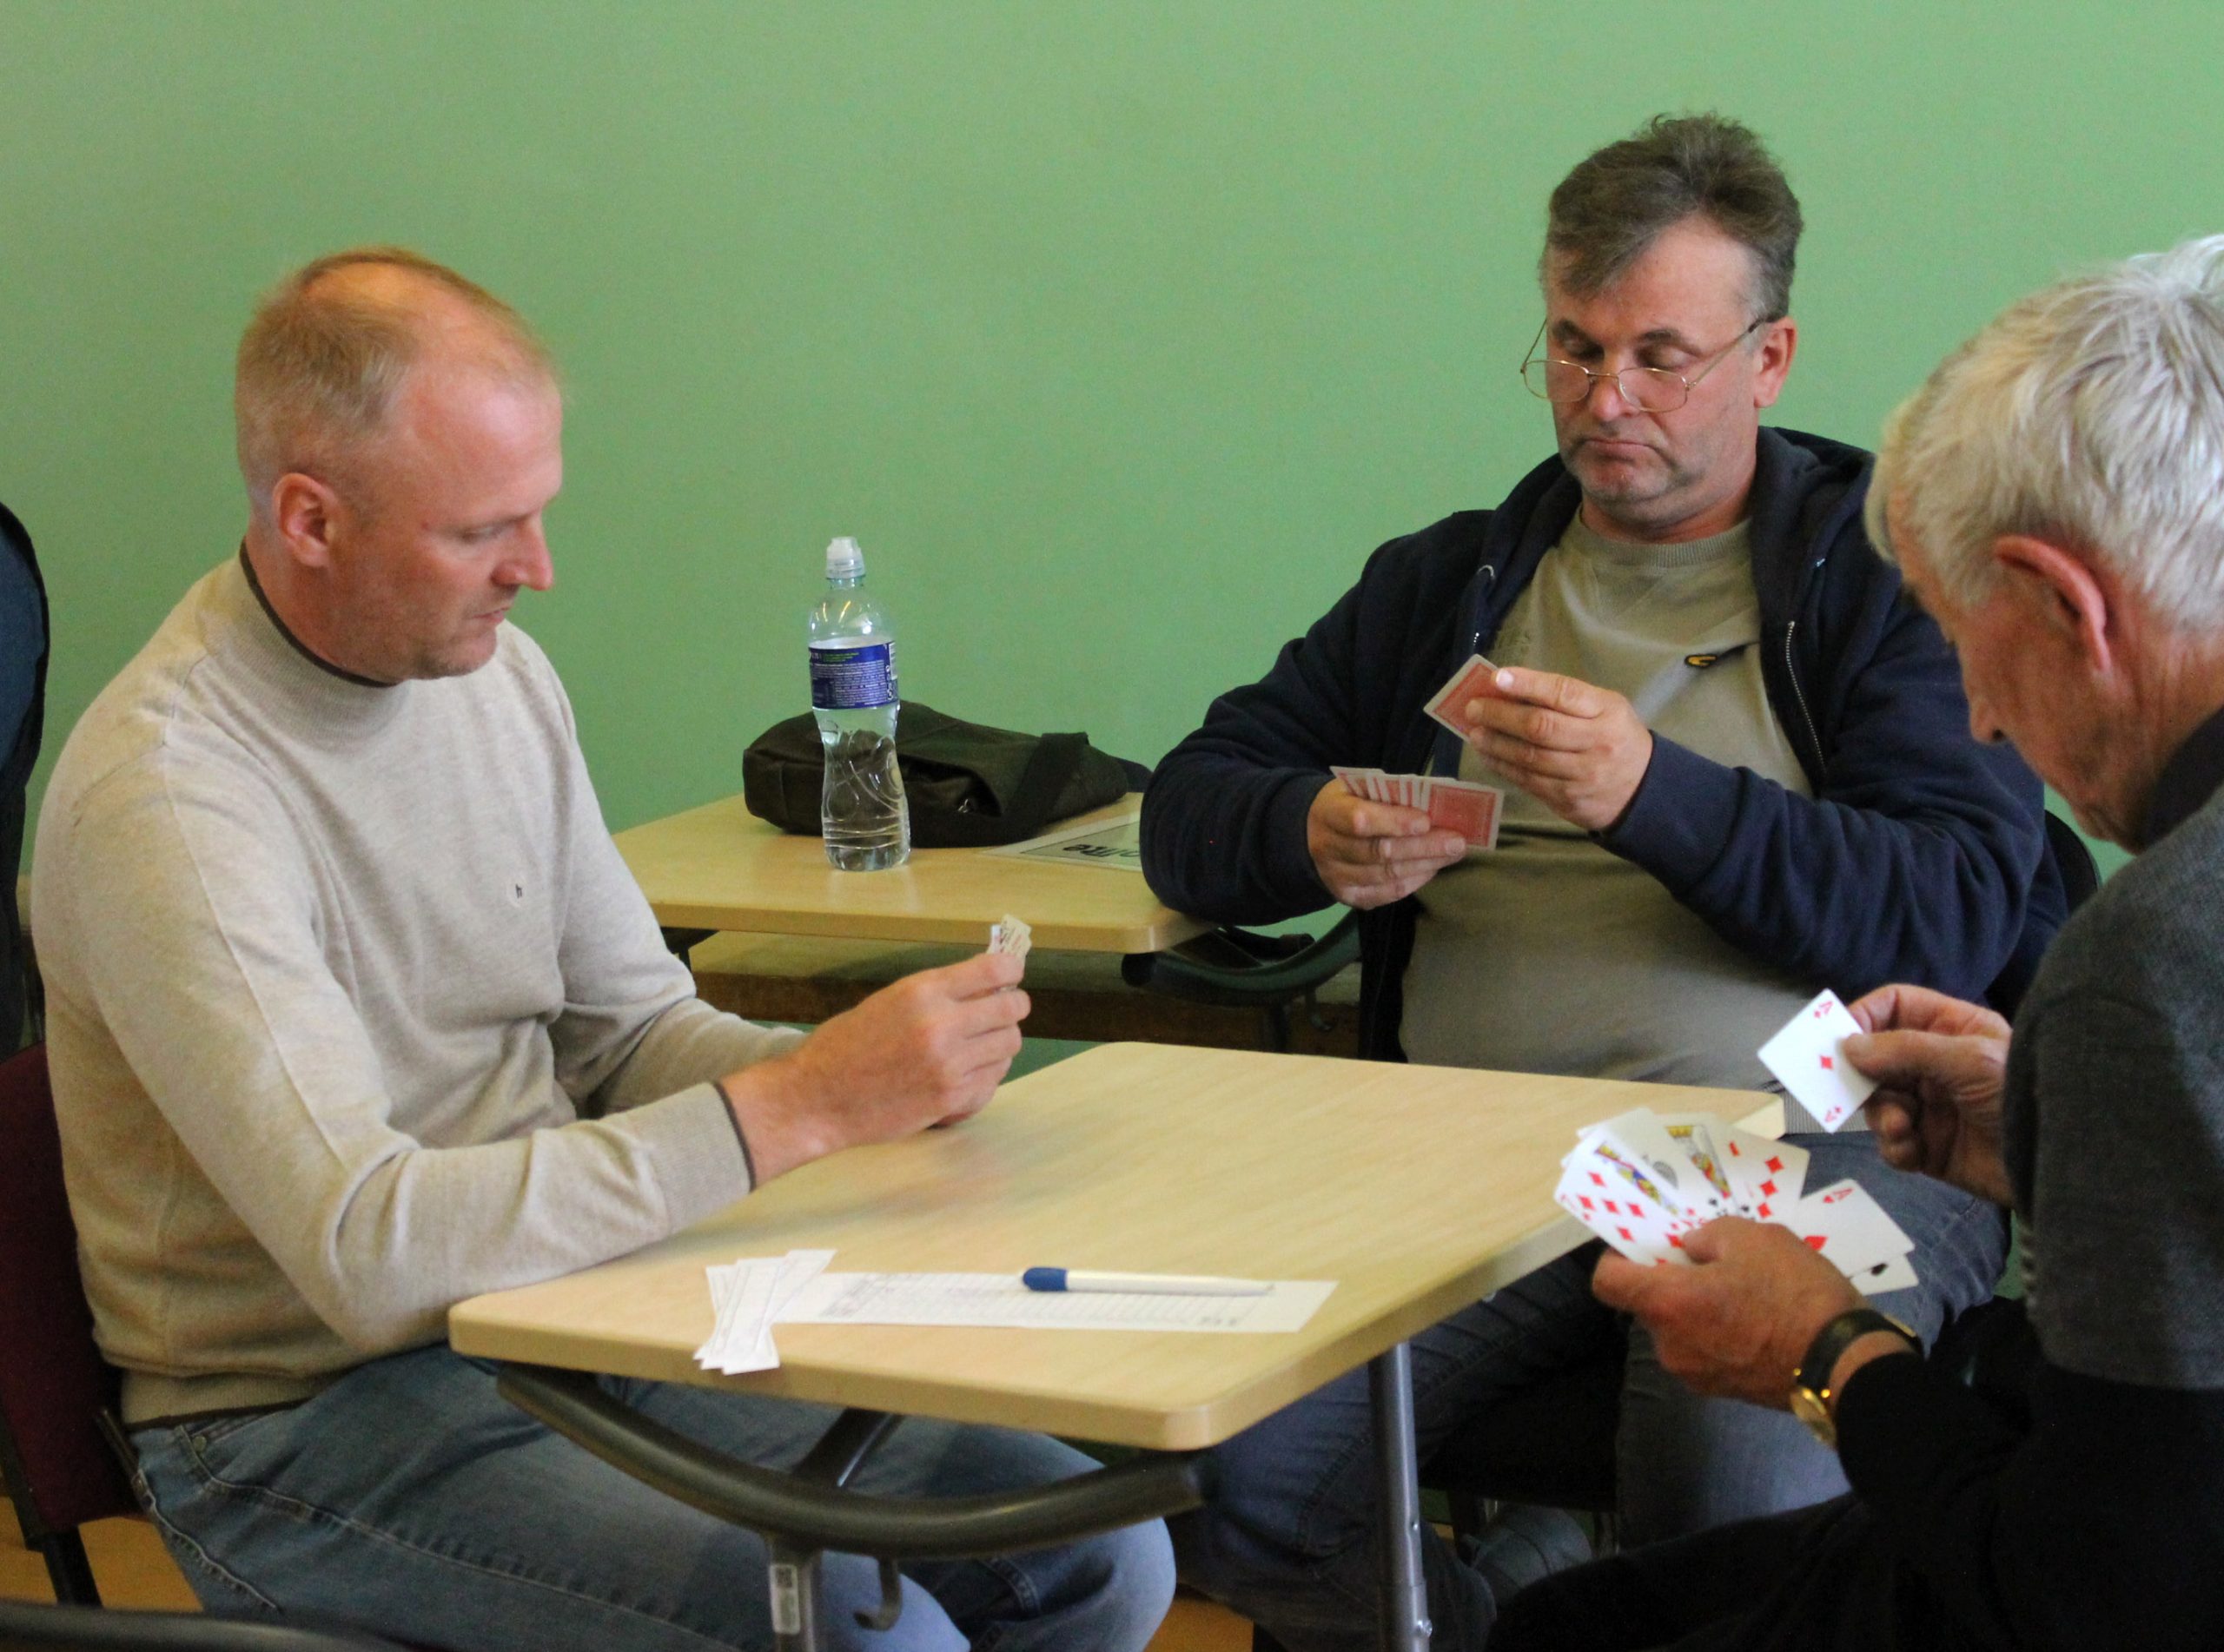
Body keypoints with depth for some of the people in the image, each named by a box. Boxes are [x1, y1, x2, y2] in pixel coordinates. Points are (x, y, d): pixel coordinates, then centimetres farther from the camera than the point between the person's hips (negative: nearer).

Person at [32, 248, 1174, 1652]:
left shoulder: (496, 674, 4)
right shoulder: (164, 798, -22)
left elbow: (633, 1029, 13)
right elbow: (369, 1249, -30)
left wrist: (859, 1069, -9)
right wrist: (799, 1109, -31)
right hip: (315, 1421, -7)